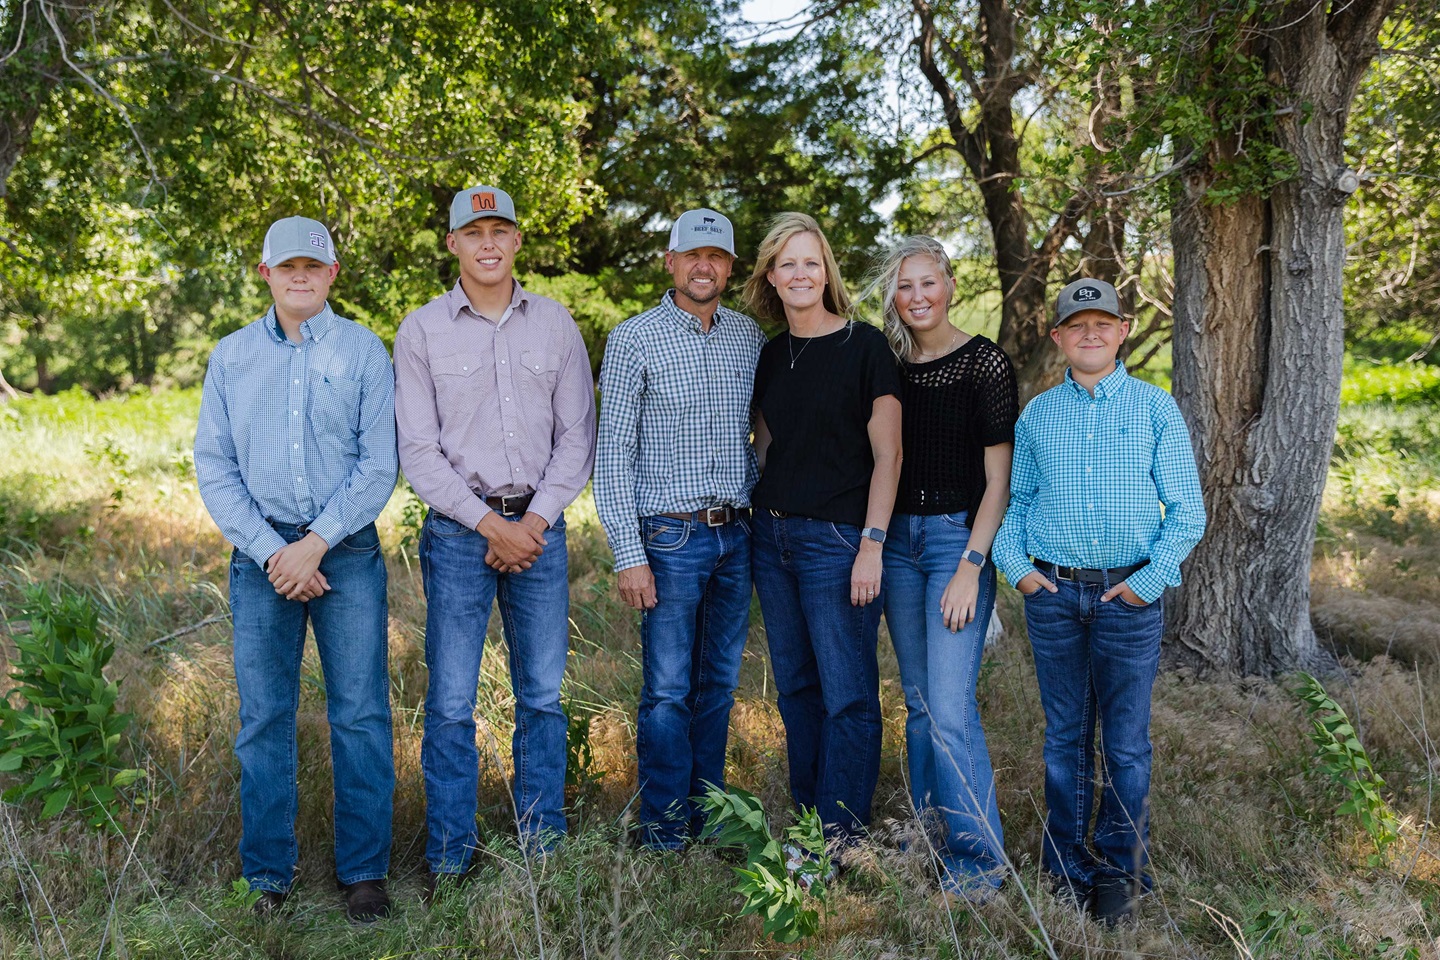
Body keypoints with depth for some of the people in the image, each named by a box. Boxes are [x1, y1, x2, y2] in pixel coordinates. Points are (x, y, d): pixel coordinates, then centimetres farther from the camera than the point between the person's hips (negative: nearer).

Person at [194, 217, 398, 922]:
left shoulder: (364, 351, 4)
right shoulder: (230, 357, 9)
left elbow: (379, 463, -2)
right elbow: (213, 466, 5)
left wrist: (317, 542, -11)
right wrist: (269, 551, -7)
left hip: (347, 547, -1)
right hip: (260, 551, 2)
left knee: (360, 715, -1)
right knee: (264, 718, 4)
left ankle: (364, 872, 10)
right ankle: (268, 877, 15)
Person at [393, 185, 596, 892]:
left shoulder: (555, 324, 7)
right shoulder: (422, 330, 2)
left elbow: (578, 435, 6)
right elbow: (418, 451, -2)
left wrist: (535, 520, -6)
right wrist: (490, 525, -9)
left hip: (540, 525, 2)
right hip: (458, 529, -2)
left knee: (544, 696, 7)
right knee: (451, 703, -1)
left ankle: (544, 846, 20)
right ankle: (448, 861, 12)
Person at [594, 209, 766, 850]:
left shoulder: (750, 338, 9)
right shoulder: (634, 341, -5)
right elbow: (612, 453, -7)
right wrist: (629, 554, -13)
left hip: (737, 537, 5)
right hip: (670, 537, -4)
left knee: (719, 685, 12)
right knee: (668, 692, -1)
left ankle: (710, 817, 24)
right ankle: (665, 836, 11)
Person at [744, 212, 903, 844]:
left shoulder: (863, 346, -6)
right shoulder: (771, 355, 11)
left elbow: (887, 455, -9)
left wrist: (872, 545, -15)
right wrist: (752, 518, 10)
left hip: (837, 539, -6)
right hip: (772, 536, 6)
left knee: (847, 696, -2)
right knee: (796, 688, 13)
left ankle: (843, 843, 8)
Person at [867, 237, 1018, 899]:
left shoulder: (984, 362, -6)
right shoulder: (889, 365, 10)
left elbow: (998, 477, -9)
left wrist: (970, 567, -15)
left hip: (959, 538, -6)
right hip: (898, 539, 6)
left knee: (950, 707, -11)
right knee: (918, 702, 11)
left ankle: (979, 857, 2)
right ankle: (931, 835, 24)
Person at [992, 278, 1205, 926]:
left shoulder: (1156, 409, 1)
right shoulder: (1037, 415, 8)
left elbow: (1187, 512, 1)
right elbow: (1016, 502, 14)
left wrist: (1151, 579, -9)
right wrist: (1014, 563, -2)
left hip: (1130, 596, -2)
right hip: (1052, 593, 2)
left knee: (1126, 740, 5)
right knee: (1065, 735, 10)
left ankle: (1120, 870, 20)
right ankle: (1066, 865, 22)